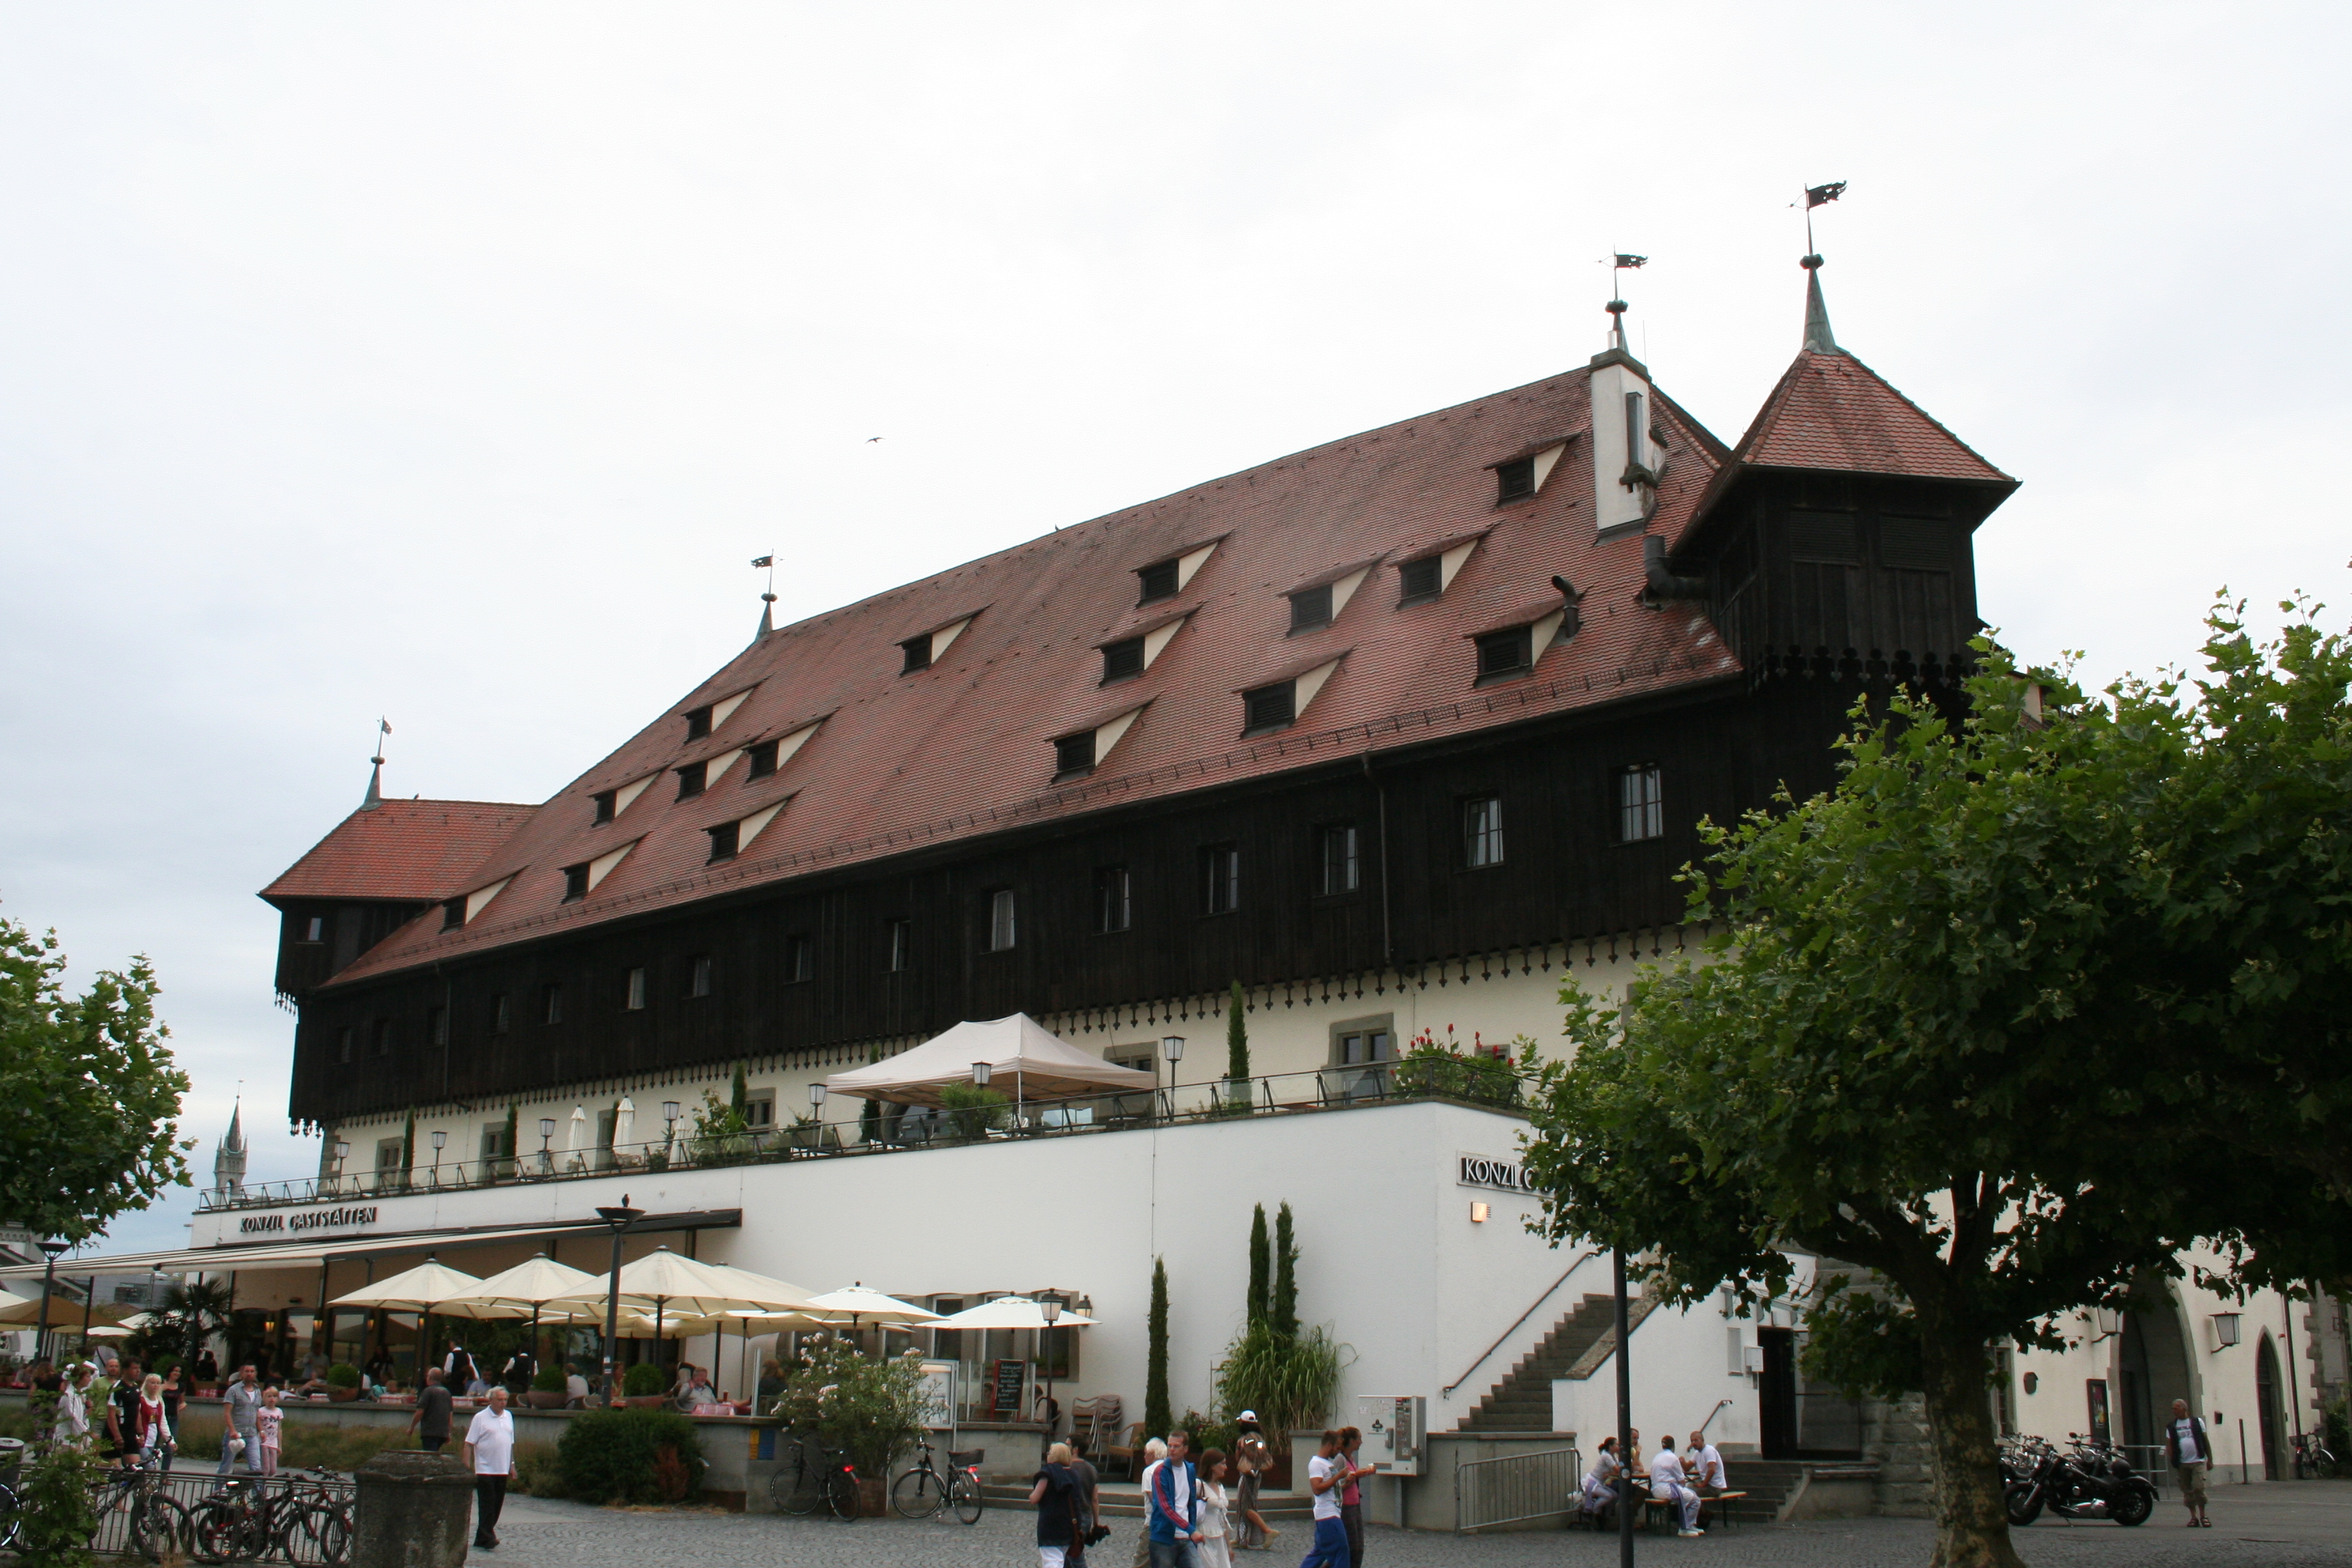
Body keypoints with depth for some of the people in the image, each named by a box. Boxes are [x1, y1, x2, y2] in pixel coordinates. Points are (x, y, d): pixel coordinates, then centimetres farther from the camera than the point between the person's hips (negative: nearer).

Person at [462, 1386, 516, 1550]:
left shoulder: (508, 1417, 13)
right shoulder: (481, 1418, -6)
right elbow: (470, 1443, -8)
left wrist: (512, 1465, 17)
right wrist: (468, 1466, -14)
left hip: (502, 1470, 6)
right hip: (485, 1469, -6)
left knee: (497, 1506, 7)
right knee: (487, 1505, -8)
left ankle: (481, 1538, 15)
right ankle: (487, 1538, -9)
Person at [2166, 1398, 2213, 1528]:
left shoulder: (2197, 1422, 5)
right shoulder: (2171, 1427, 9)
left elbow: (2205, 1441, 8)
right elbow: (2169, 1445, 7)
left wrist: (2210, 1460, 5)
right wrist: (2172, 1462, -4)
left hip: (2198, 1462, -2)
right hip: (2182, 1464, 2)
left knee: (2199, 1488, -11)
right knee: (2188, 1492, 4)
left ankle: (2203, 1516, 1)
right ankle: (2194, 1517, 13)